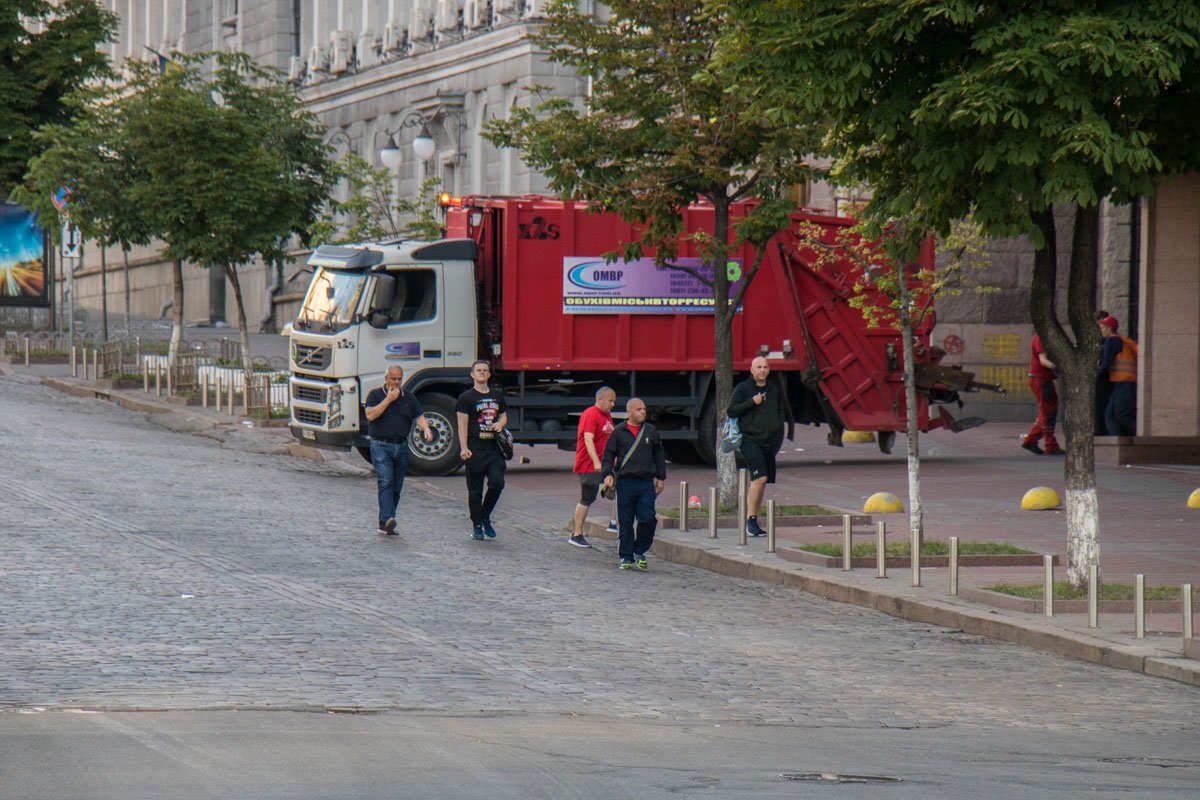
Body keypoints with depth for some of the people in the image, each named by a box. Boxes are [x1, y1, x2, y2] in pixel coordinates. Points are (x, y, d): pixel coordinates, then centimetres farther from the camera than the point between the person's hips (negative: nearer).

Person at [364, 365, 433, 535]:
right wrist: (388, 399, -12)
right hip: (381, 446, -5)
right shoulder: (375, 395, 2)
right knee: (385, 482, -19)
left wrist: (426, 429, -14)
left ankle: (384, 524, 11)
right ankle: (387, 520, -29)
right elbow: (370, 415, -12)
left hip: (401, 446, 5)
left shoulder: (408, 398, 14)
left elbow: (419, 416, 7)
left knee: (396, 487, 5)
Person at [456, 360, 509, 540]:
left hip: (494, 449, 4)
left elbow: (503, 416, 25)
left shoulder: (497, 396, 15)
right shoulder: (466, 397, 0)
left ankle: (485, 517, 12)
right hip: (475, 450, -4)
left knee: (497, 483, -9)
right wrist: (464, 448, -15)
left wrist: (500, 424, 0)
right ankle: (477, 526, 9)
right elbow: (462, 424, -5)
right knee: (475, 490, 1)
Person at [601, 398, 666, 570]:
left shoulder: (651, 431, 10)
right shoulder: (618, 432, 3)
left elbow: (659, 455, 17)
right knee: (625, 522, 2)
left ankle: (640, 551, 12)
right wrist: (608, 474, -8)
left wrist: (660, 477, 15)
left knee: (647, 519, -7)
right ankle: (626, 557, 10)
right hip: (625, 482, -1)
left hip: (646, 483, 1)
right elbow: (608, 454, 5)